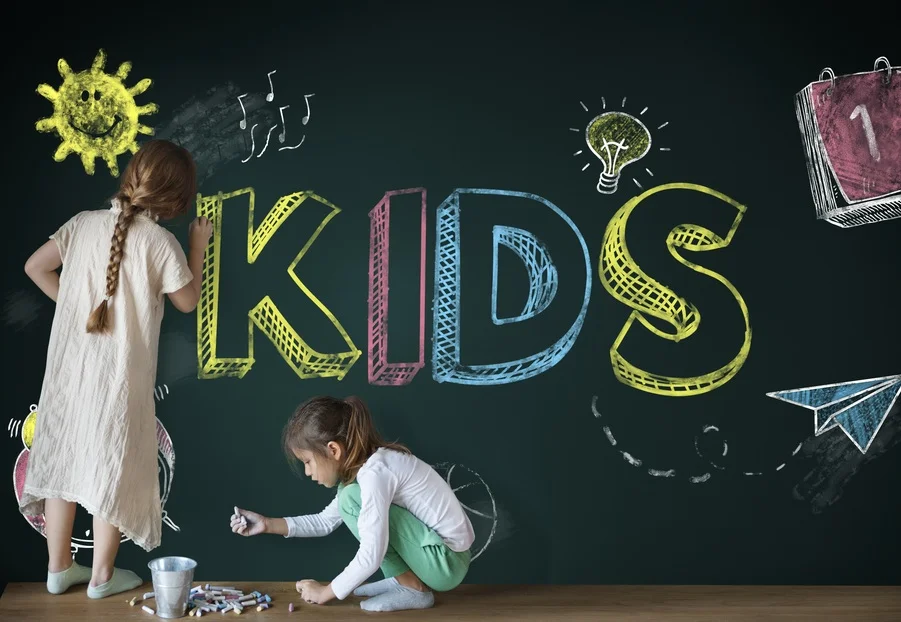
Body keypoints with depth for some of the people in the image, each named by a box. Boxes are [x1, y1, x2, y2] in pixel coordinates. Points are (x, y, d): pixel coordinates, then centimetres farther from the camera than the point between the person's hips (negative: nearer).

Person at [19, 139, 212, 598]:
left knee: (62, 458, 15)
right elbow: (188, 302, -1)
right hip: (120, 375, -4)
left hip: (70, 367, 5)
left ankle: (59, 569, 27)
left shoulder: (84, 223, -1)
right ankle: (102, 575, 20)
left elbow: (35, 267, 6)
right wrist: (199, 246, 7)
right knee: (112, 468, 9)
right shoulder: (160, 242, -14)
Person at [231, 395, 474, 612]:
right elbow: (326, 521, 16)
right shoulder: (364, 462, 5)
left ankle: (413, 589, -7)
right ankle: (402, 579, 9)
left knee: (353, 498, -17)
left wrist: (326, 592, -11)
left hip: (447, 562, -10)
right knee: (350, 492, 13)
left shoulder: (375, 471, -24)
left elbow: (371, 556, -25)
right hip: (435, 551, 10)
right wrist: (268, 524, 6)